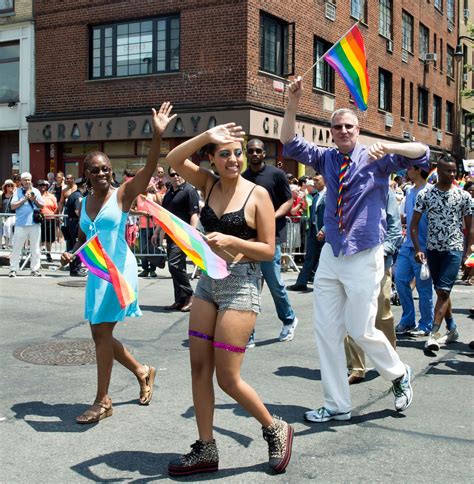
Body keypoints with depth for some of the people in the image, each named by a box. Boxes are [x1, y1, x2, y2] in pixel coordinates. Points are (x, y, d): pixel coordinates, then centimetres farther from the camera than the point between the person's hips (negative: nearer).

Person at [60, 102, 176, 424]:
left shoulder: (122, 195, -8)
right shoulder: (85, 203, 10)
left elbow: (149, 169, -23)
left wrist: (158, 136, -36)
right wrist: (72, 253, 0)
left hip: (118, 269, -7)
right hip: (96, 272, 7)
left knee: (102, 333, -5)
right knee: (101, 334, 12)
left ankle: (102, 401, 9)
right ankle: (143, 372, 34)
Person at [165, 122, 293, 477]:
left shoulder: (257, 195, -7)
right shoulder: (209, 184, 7)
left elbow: (269, 251, -7)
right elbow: (173, 160, -5)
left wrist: (231, 241, -20)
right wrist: (206, 136, -14)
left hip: (241, 285, -6)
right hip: (208, 281, 6)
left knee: (227, 378, -5)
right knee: (200, 368, 7)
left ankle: (276, 430, 18)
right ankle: (206, 450, 20)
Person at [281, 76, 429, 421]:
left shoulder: (376, 158, -3)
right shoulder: (327, 159, 8)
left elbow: (421, 154, -12)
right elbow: (290, 143, 0)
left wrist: (389, 146, -30)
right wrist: (293, 102, -12)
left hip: (364, 256, -5)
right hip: (331, 254, 5)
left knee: (361, 331, 0)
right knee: (326, 331, 5)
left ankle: (400, 374, 30)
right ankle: (337, 405, 17)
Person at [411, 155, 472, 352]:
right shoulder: (425, 194, -1)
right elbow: (414, 224, -1)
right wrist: (418, 249, -11)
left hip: (454, 249, -2)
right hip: (432, 249, 3)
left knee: (443, 291, -13)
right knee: (441, 291, 12)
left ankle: (434, 333, -14)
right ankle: (452, 329, 27)